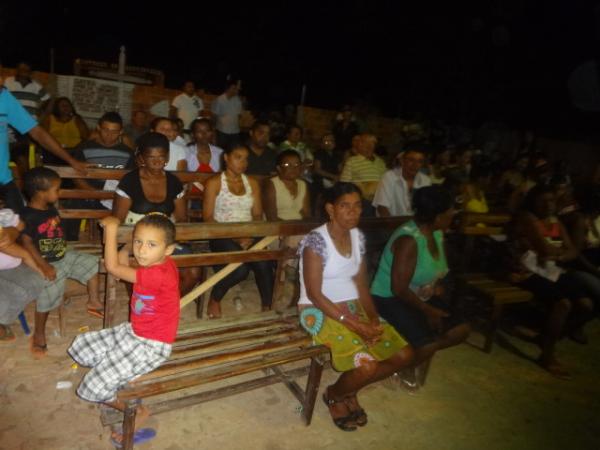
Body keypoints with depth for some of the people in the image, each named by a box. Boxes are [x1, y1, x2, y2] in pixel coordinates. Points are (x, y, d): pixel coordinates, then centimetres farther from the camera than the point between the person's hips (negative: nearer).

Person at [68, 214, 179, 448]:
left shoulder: (160, 274, -34)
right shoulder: (155, 262, -7)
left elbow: (113, 267, -27)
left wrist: (111, 227, -19)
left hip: (151, 346, -9)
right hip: (132, 332, 9)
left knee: (93, 388, -6)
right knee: (80, 348, 15)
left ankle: (138, 411, 17)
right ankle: (123, 384, 25)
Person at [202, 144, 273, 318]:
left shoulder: (252, 183, 14)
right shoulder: (214, 182, 2)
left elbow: (257, 215, 10)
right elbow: (208, 218, -4)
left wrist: (250, 236, -10)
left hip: (248, 236, 4)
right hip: (222, 237, -3)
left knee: (264, 264, -26)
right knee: (241, 269, -28)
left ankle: (267, 308, -8)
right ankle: (215, 299, 1)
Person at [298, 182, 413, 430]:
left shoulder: (358, 236, 5)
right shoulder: (316, 240, -17)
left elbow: (362, 285, 8)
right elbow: (314, 294, -19)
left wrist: (373, 318, -8)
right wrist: (352, 324, -22)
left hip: (353, 307, 7)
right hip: (320, 312, -7)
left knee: (404, 354, -4)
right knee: (367, 365, -24)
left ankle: (350, 391, 19)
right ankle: (333, 395, 11)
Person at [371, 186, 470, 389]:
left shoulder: (437, 234, 1)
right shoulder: (408, 240, -27)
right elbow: (399, 289, -27)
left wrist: (438, 289, 0)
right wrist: (428, 311, -17)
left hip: (422, 296, 9)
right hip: (390, 299, -9)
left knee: (460, 329, -3)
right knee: (428, 345, -23)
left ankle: (419, 353, 17)